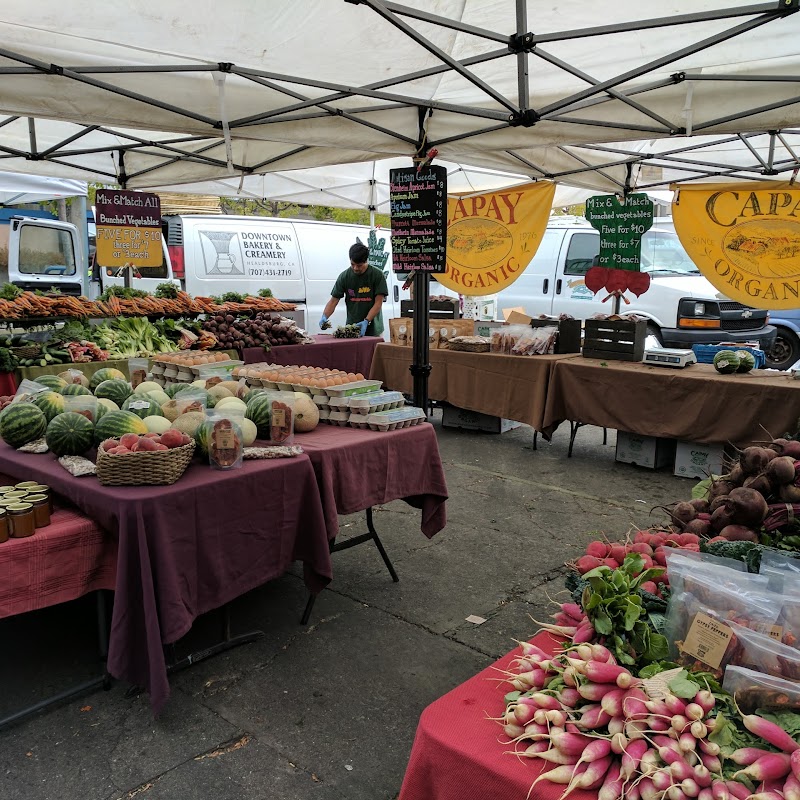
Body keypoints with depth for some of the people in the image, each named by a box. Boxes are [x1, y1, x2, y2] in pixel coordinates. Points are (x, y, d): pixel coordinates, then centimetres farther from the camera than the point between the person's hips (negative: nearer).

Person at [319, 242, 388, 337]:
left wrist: (366, 321, -21)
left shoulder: (377, 275, -7)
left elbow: (378, 303, -9)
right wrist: (324, 317, -18)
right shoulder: (344, 276, -1)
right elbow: (333, 301, 0)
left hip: (373, 330, -1)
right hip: (350, 328, 2)